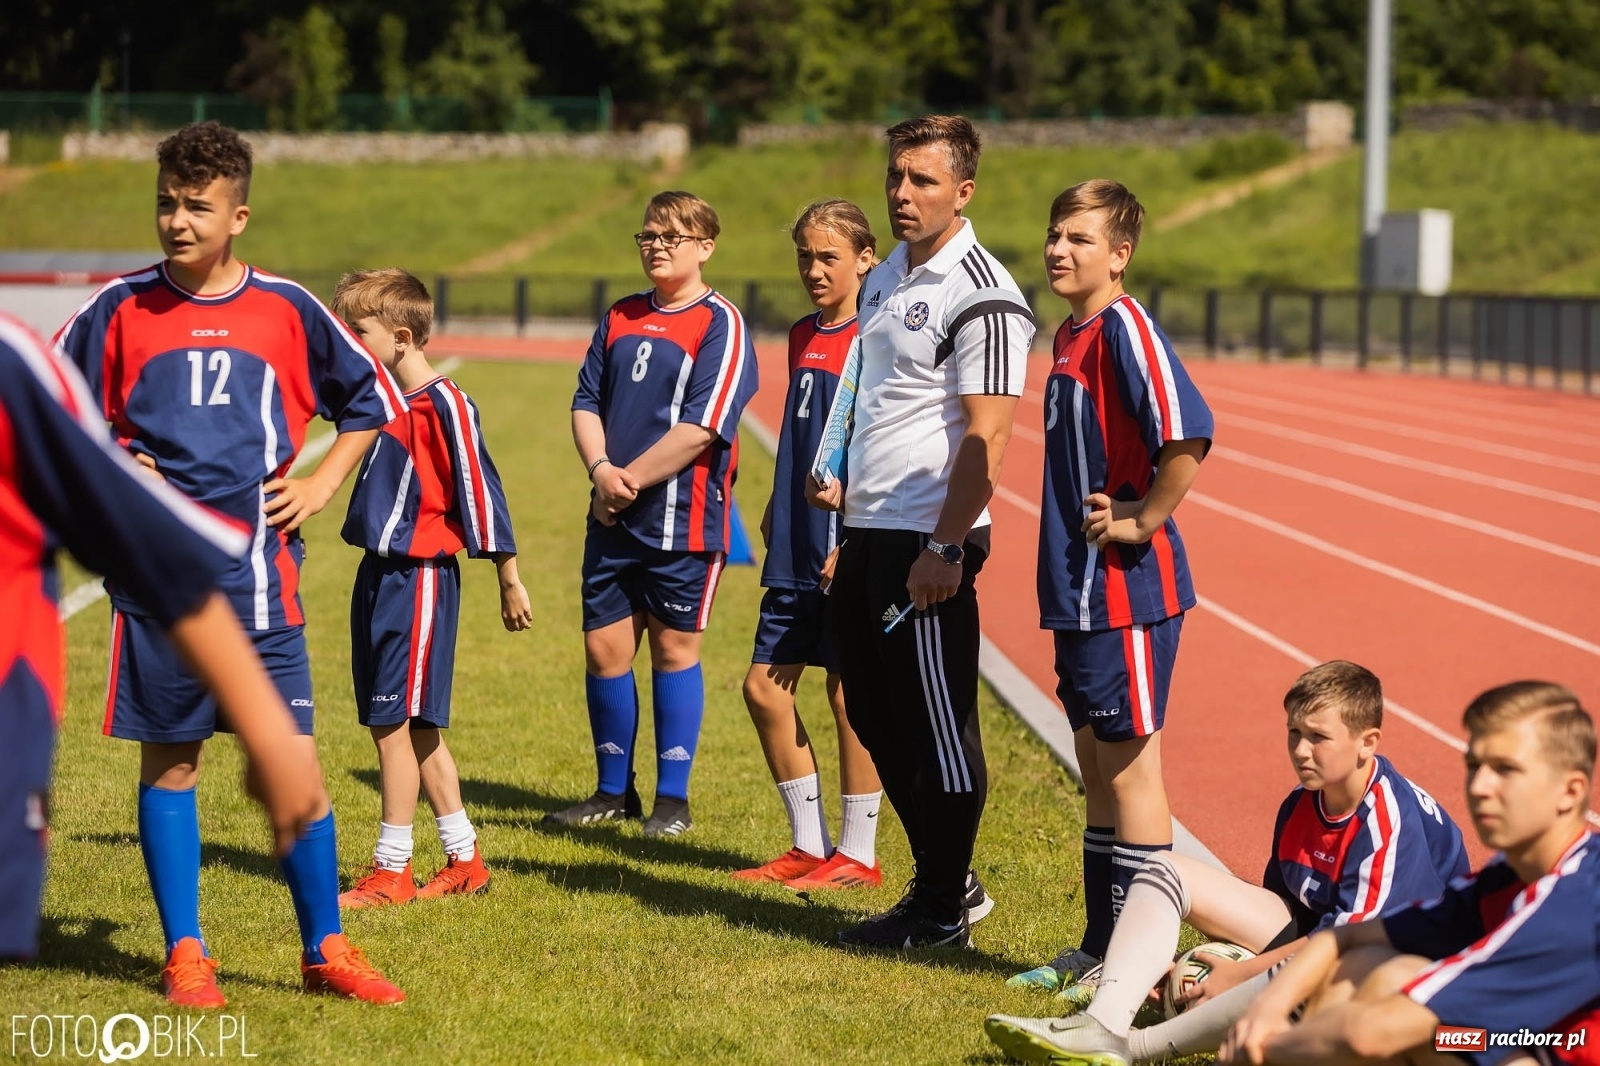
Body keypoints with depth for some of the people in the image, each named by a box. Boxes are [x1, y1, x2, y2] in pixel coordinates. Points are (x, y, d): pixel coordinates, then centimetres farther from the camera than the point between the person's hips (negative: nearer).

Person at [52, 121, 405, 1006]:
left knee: (294, 759, -3)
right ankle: (184, 954, 14)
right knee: (169, 761, 5)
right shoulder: (120, 309, 1)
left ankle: (325, 950, 9)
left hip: (258, 576, 0)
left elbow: (372, 399, 16)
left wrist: (322, 484, 7)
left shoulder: (287, 309, 3)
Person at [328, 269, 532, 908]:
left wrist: (509, 579, -11)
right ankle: (465, 861, 20)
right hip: (379, 575, 9)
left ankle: (391, 872, -1)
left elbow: (479, 490, -13)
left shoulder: (443, 404, -14)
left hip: (419, 579, -9)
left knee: (394, 723, -7)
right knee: (412, 726, 12)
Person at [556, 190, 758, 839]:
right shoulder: (619, 318, 13)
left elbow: (701, 428, -16)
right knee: (604, 649, 7)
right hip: (612, 519, 6)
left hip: (683, 521, -6)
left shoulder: (720, 324, -7)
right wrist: (602, 470, -9)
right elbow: (586, 402, 10)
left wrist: (631, 481, -15)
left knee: (675, 649, 3)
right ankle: (614, 791, 20)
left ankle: (673, 798, 12)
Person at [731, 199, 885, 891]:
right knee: (765, 685, 8)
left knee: (850, 692, -2)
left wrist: (853, 541, -19)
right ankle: (809, 846, 18)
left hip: (850, 546, -8)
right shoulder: (803, 336, 14)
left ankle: (858, 855, 9)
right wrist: (777, 510, 16)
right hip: (796, 548, 8)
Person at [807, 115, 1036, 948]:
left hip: (927, 542, -9)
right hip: (868, 533, 9)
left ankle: (943, 910, 7)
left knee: (936, 724, -2)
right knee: (879, 721, 14)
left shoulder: (980, 295, -13)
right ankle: (946, 880, 26)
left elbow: (985, 436, -18)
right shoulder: (885, 280, 15)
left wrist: (946, 546, -22)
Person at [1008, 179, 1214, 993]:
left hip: (1127, 588, -9)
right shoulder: (1070, 334, 13)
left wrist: (1144, 521, -18)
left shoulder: (1125, 329, -15)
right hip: (1077, 590, 9)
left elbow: (1188, 432, -28)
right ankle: (1099, 948, 24)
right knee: (1097, 771, 15)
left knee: (1129, 769, -3)